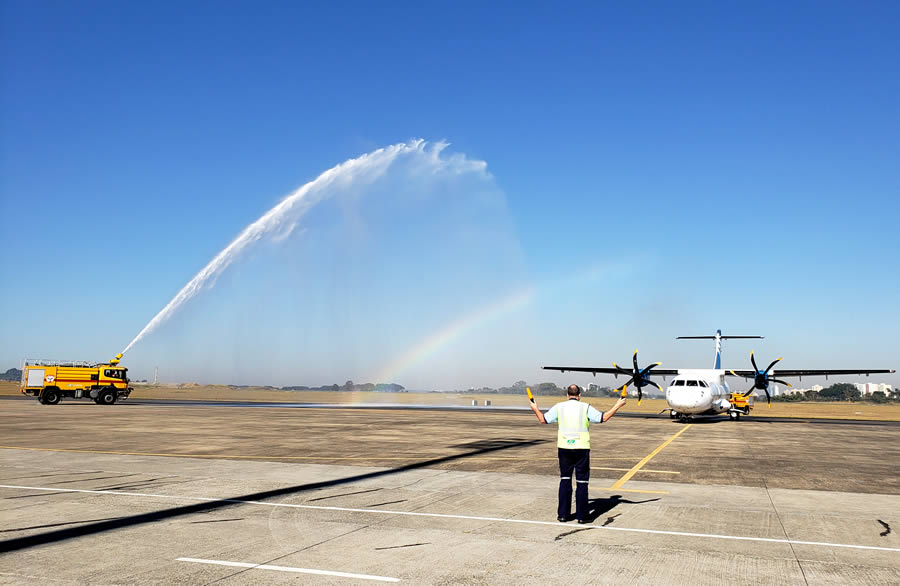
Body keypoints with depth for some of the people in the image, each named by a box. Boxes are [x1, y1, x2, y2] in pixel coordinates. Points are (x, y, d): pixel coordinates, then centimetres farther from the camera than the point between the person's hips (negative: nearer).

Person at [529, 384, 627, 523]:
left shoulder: (559, 407, 2)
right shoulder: (585, 408, -4)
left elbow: (543, 419, 8)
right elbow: (603, 418, -3)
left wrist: (535, 409, 27)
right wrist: (617, 406, 8)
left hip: (564, 448, 2)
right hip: (581, 448, -2)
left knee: (565, 480, 10)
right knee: (582, 482, 4)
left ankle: (563, 514, 10)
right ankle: (581, 515, 6)